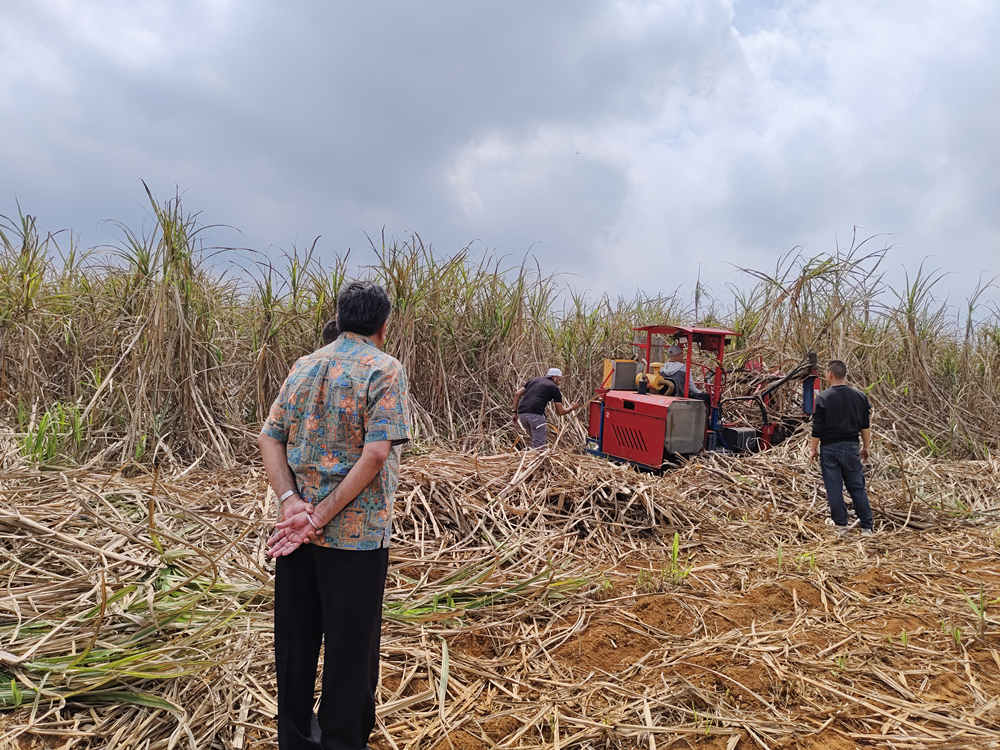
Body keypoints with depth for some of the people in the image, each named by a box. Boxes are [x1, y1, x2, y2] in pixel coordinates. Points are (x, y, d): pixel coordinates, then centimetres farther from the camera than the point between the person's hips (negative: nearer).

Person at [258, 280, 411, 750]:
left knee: (295, 637, 18)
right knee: (350, 645, 9)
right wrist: (323, 515, -16)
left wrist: (291, 501, -9)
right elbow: (376, 451, -21)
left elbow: (268, 438, 1)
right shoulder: (384, 369, -10)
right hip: (355, 533, -6)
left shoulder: (304, 366, 8)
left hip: (296, 528, 6)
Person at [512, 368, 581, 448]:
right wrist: (571, 408, 29)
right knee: (539, 445, 0)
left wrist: (515, 412, 17)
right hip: (535, 414, -6)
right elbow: (560, 412, 10)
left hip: (522, 414, 6)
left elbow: (517, 394, 15)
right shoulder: (554, 387, 12)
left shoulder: (533, 380, 26)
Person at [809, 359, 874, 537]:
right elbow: (866, 425, 7)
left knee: (834, 489, 4)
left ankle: (841, 525, 7)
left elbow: (817, 428, -9)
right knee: (857, 487, 10)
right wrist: (866, 447, 17)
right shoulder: (859, 396, 3)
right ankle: (866, 527, 12)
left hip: (829, 449, -4)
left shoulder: (822, 398, -10)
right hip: (851, 447, 4)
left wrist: (813, 449, 2)